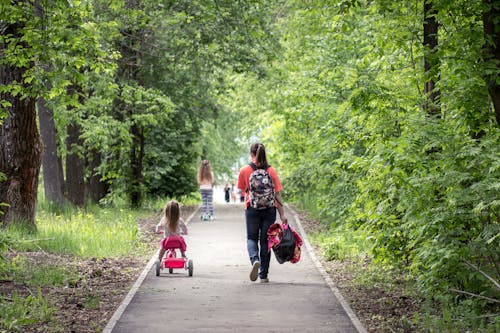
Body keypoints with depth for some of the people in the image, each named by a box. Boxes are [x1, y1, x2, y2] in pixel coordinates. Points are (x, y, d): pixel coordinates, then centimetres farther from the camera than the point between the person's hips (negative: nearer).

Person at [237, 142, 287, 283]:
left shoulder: (244, 170, -6)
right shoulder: (271, 171, -3)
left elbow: (242, 190, 4)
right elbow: (277, 194, -4)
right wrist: (282, 214, -3)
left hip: (252, 209, -1)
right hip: (269, 209, 1)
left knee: (252, 238, 13)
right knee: (265, 241, 9)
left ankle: (255, 259, -19)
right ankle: (264, 274, 10)